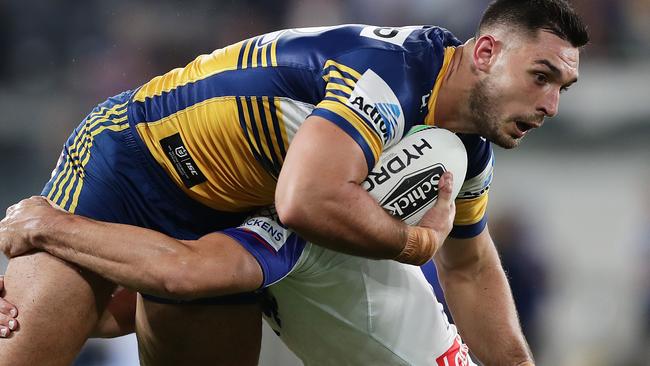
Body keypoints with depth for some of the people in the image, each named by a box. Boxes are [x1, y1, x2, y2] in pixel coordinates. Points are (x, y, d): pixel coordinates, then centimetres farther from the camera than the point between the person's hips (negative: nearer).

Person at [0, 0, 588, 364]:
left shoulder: (465, 145, -1)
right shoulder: (391, 74, -32)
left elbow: (470, 270, 14)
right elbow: (309, 201, -46)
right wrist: (416, 242, -29)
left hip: (215, 224, 9)